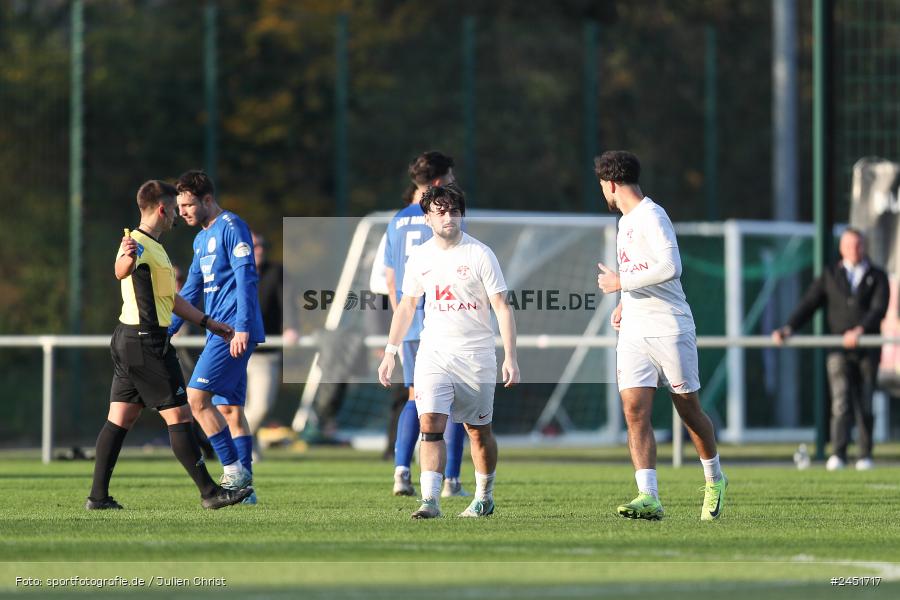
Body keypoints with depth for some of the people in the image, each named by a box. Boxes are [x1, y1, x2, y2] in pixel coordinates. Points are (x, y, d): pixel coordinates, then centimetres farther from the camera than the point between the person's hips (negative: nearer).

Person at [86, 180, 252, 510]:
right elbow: (122, 272, -38)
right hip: (146, 342, -10)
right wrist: (126, 258, -61)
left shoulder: (153, 246, 18)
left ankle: (98, 496, 6)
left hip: (129, 342, 10)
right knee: (178, 415, -6)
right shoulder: (138, 244, -14)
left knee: (120, 418, 7)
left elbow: (170, 298, 28)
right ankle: (209, 492, -3)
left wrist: (208, 322, 31)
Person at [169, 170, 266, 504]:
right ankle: (244, 487, 7)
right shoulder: (202, 239, 20)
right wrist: (165, 332, 22)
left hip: (233, 332, -10)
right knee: (230, 409, 7)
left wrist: (242, 329, -24)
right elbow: (191, 291, 26)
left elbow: (246, 278, -17)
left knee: (197, 398, -14)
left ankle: (234, 469, -11)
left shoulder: (231, 228, -9)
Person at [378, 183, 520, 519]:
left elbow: (502, 308, -6)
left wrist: (510, 358, -13)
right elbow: (407, 306, 17)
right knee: (430, 424, -14)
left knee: (479, 430, 7)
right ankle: (430, 500, -19)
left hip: (476, 354, -2)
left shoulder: (479, 254, -6)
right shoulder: (419, 257, 6)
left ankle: (484, 498, 25)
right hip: (433, 351, 2)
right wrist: (390, 353, 14)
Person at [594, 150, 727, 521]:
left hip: (670, 329, -8)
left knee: (688, 409, 4)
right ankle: (648, 497, -16)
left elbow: (670, 268, -25)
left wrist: (621, 283, -17)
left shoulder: (651, 216, -12)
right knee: (635, 413, -9)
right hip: (633, 333, 8)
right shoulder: (626, 221, 17)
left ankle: (715, 480, 26)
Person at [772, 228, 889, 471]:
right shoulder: (830, 277, 13)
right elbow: (808, 304, 5)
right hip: (838, 350, 0)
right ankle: (838, 454, -23)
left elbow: (879, 309, -7)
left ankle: (865, 455, 12)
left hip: (867, 350, 0)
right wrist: (789, 328, -11)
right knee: (841, 402, -13)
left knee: (865, 405, 3)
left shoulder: (877, 277, 8)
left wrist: (859, 330, -24)